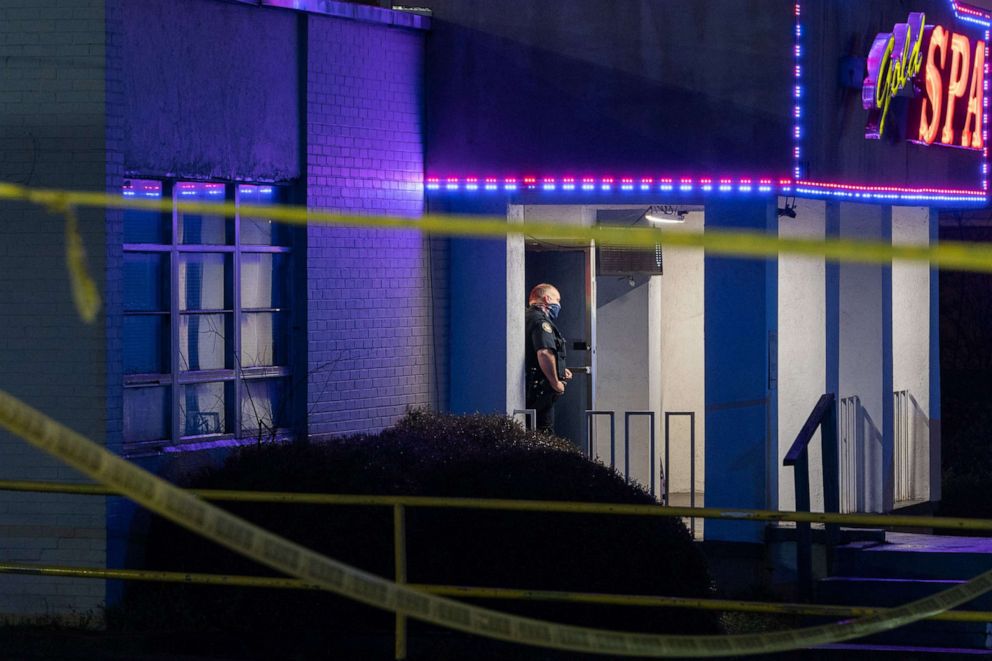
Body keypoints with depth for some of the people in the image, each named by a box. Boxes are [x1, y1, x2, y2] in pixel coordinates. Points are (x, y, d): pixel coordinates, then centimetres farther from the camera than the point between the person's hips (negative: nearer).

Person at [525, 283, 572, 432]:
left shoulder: (528, 318, 18)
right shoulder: (541, 321, -12)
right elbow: (544, 353, -27)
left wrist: (559, 371, 18)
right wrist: (555, 382, -16)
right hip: (540, 390, -10)